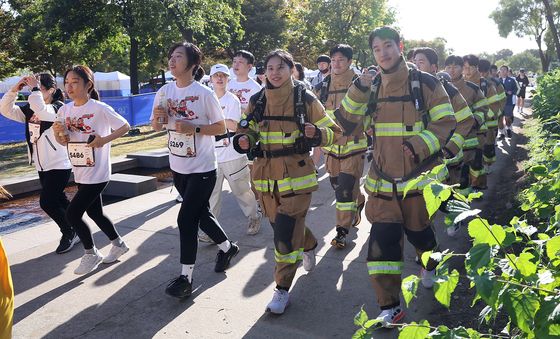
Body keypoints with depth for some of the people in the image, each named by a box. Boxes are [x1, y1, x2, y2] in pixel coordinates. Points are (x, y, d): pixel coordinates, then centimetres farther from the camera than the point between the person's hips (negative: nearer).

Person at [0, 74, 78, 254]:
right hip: (42, 166, 8)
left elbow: (41, 110, -33)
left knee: (47, 202, -9)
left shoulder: (58, 107, -13)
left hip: (59, 165, -8)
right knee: (58, 201, 14)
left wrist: (35, 88, -22)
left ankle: (69, 233, 9)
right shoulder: (30, 109, 10)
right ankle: (75, 231, 27)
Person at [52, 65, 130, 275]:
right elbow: (63, 141, 13)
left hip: (97, 174, -7)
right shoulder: (65, 110, 4)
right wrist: (57, 131, -9)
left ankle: (91, 254, 14)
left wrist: (104, 140, -21)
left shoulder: (100, 109, -15)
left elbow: (125, 127, -9)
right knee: (94, 213, 17)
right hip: (81, 174, 7)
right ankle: (118, 244, 38)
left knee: (72, 213, -7)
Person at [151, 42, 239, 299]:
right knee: (201, 213, 18)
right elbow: (157, 127, 10)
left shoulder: (204, 93, -13)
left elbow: (221, 127, -9)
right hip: (178, 167, 6)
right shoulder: (164, 92, 2)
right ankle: (227, 247, 42)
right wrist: (157, 118, -12)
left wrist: (193, 128, -21)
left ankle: (186, 277, 5)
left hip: (202, 168, -6)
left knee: (186, 219, -8)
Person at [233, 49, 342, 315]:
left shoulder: (305, 100, -4)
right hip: (266, 173, 5)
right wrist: (244, 140, -9)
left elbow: (333, 132, 1)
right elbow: (248, 131, 15)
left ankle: (282, 289, 5)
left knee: (286, 230, -10)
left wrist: (315, 133, -22)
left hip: (296, 173, -4)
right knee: (279, 223, 18)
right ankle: (309, 246, 50)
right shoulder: (257, 101, 5)